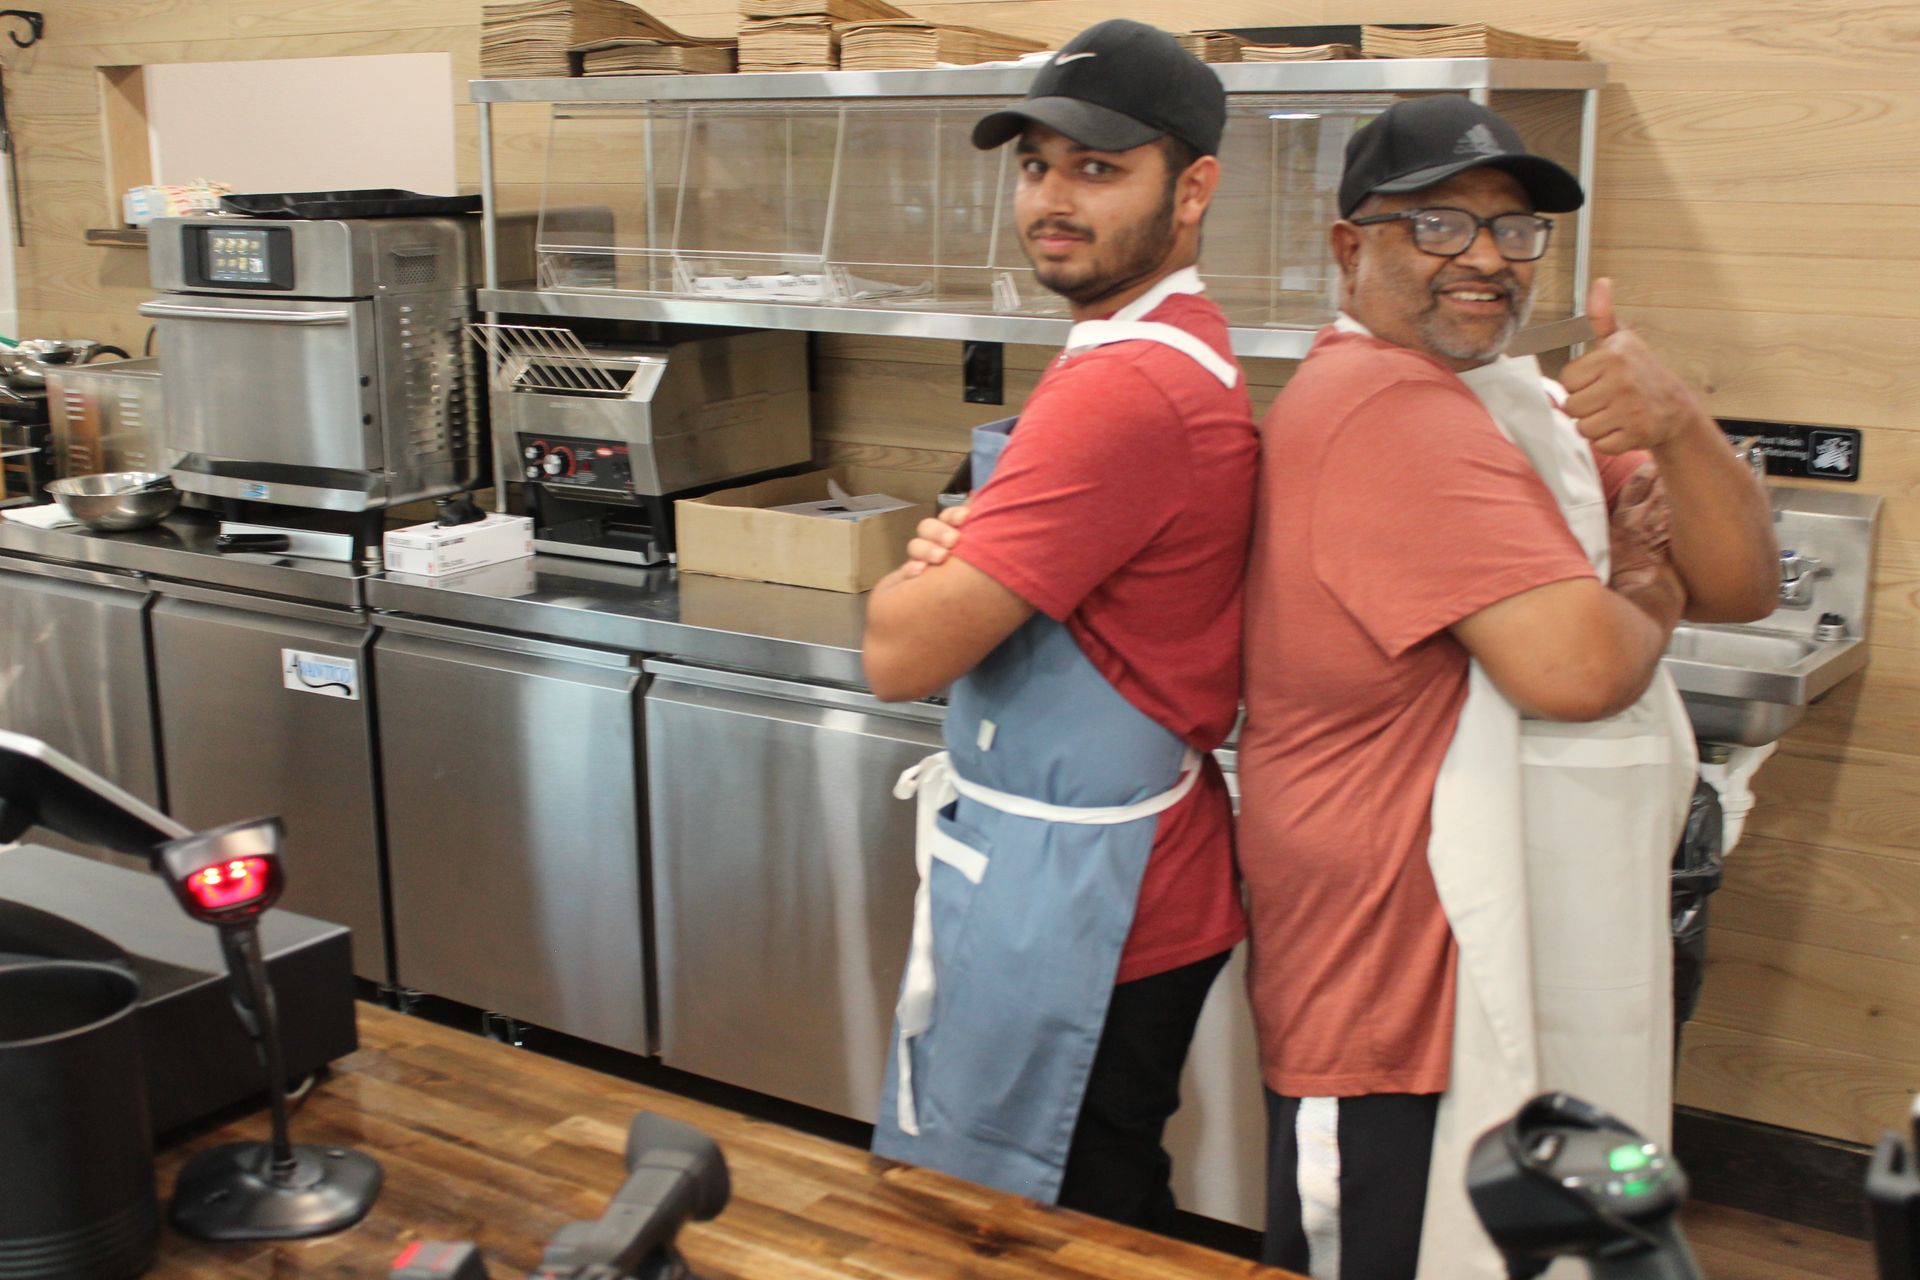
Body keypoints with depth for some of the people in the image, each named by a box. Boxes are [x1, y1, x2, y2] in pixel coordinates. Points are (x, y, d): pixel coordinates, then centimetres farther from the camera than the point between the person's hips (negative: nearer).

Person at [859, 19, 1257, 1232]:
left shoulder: (1127, 389, -26)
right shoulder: (1181, 352, 9)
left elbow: (904, 651, -25)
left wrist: (920, 579, -3)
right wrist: (966, 559, -7)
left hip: (1075, 911, -10)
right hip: (1119, 880, 10)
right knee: (1117, 1216, 25)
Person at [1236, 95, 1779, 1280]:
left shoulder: (1522, 402, 13)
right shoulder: (1383, 406, -19)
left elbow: (1742, 587, 6)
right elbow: (1574, 665, -29)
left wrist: (1678, 426, -13)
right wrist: (1645, 606, -6)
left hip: (1538, 973, 10)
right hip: (1408, 998, -10)